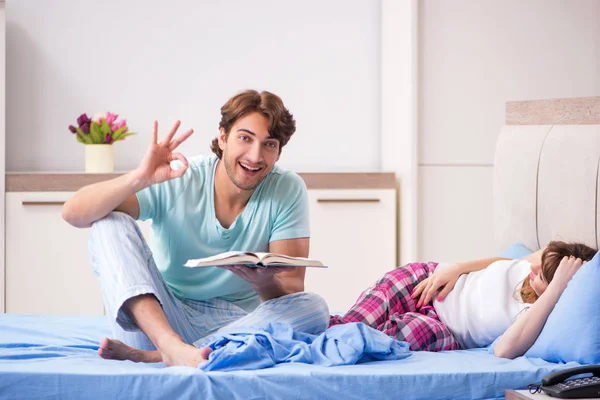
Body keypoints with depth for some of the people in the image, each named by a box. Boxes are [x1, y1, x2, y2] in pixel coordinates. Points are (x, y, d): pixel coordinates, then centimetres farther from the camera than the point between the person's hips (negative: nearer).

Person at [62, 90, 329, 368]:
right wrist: (141, 178, -32)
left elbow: (291, 291, -7)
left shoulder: (288, 191, -5)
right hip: (159, 322, 0)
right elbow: (73, 214, -17)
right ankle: (172, 347, -41)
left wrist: (266, 284, -32)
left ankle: (150, 355, -32)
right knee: (109, 224, -17)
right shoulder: (175, 181, -8)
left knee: (314, 308, -28)